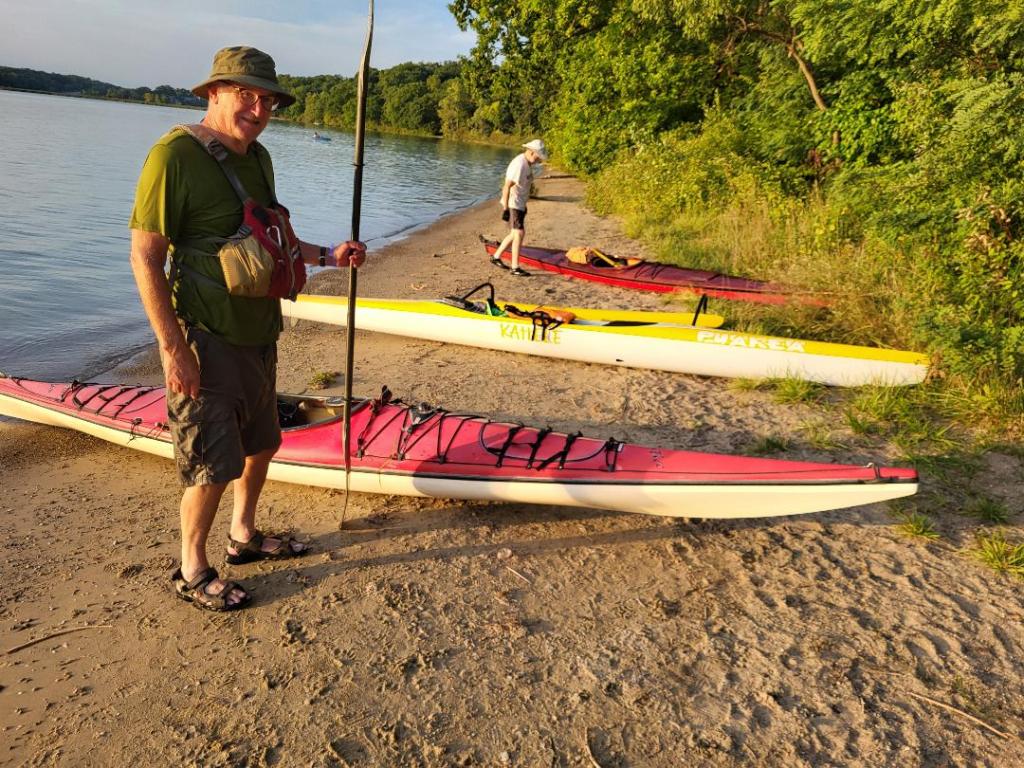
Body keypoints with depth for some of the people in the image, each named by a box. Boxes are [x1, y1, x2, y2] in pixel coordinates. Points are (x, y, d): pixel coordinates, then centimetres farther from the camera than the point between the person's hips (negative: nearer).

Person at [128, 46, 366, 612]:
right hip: (206, 341, -8)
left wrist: (327, 256, 5)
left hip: (257, 334, 8)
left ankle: (244, 536, 41)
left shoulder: (257, 158, 8)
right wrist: (172, 347, -22)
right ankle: (192, 572, 22)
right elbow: (145, 256, -19)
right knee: (212, 465, 1)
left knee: (260, 442, 20)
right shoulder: (175, 155, -17)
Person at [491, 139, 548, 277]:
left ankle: (496, 257, 28)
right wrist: (505, 209, -26)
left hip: (519, 204, 10)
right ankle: (515, 268, -3)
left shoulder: (527, 163, 9)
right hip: (512, 205, -10)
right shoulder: (519, 164, -21)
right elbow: (507, 187, -25)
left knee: (515, 233, 17)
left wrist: (523, 206, 23)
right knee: (519, 233, -9)